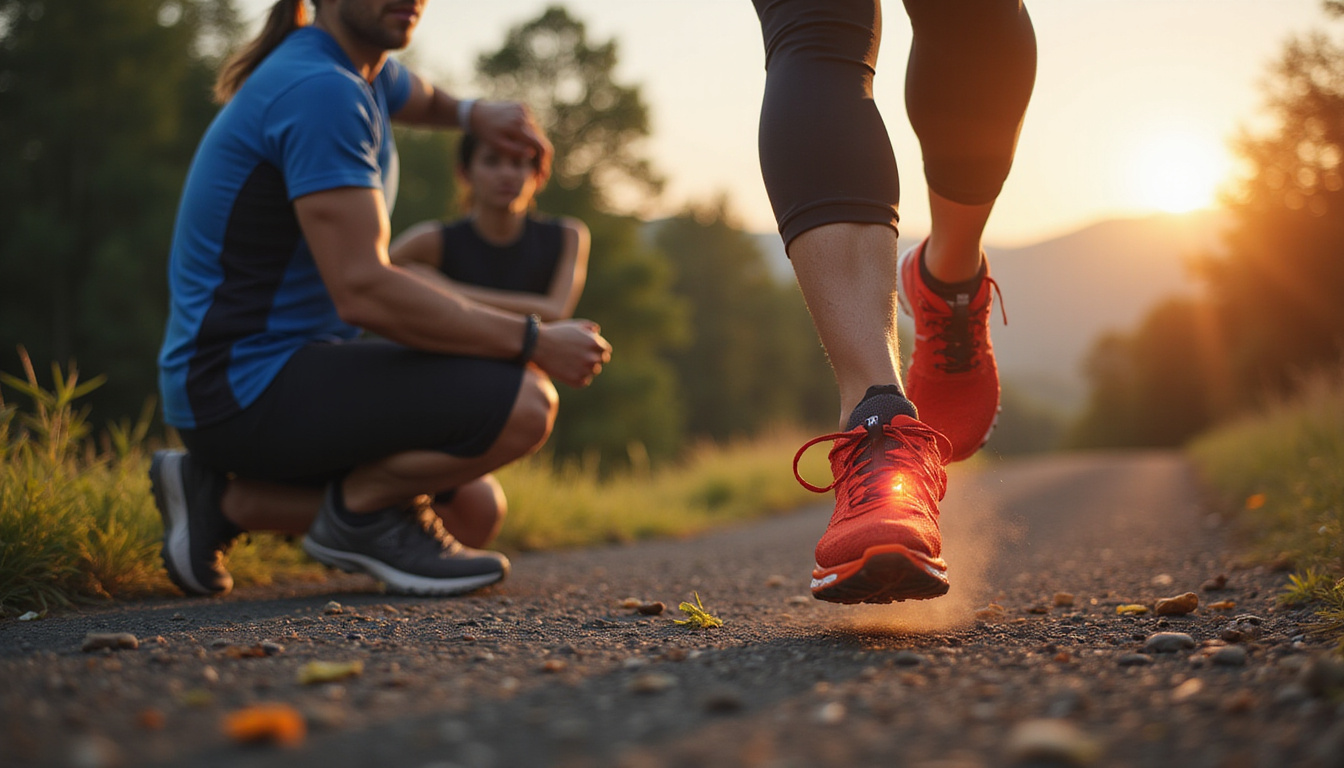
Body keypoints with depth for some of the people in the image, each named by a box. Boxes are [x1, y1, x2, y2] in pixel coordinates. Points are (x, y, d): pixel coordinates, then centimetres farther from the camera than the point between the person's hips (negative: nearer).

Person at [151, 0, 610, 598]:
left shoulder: (365, 67, 10)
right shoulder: (319, 90, -20)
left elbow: (422, 99, 37)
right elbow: (364, 292, -26)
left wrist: (475, 113, 12)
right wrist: (536, 342, -19)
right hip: (247, 385, -10)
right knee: (523, 403, -23)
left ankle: (224, 501, 14)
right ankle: (361, 506, 0)